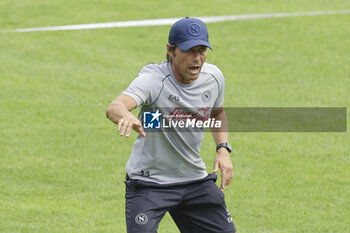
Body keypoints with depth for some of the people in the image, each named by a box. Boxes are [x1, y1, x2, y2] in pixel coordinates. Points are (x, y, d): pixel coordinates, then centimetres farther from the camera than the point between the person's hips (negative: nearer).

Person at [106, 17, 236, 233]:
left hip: (195, 179, 6)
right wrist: (127, 116, -68)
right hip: (148, 182, -6)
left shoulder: (213, 77, -5)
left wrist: (223, 149, 1)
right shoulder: (153, 79, -24)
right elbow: (114, 108, -43)